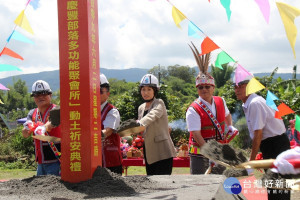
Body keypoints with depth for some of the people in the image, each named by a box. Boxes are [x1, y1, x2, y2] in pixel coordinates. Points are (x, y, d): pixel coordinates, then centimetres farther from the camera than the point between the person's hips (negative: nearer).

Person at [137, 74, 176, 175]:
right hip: (149, 153, 7)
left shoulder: (159, 103, -5)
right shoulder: (141, 108, 15)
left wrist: (139, 124, -44)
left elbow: (152, 115, -27)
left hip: (163, 153, -7)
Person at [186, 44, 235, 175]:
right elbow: (196, 134, -21)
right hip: (199, 154, -6)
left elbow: (227, 114, 29)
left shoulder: (220, 102, 4)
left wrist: (230, 126, 11)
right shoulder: (193, 110, -15)